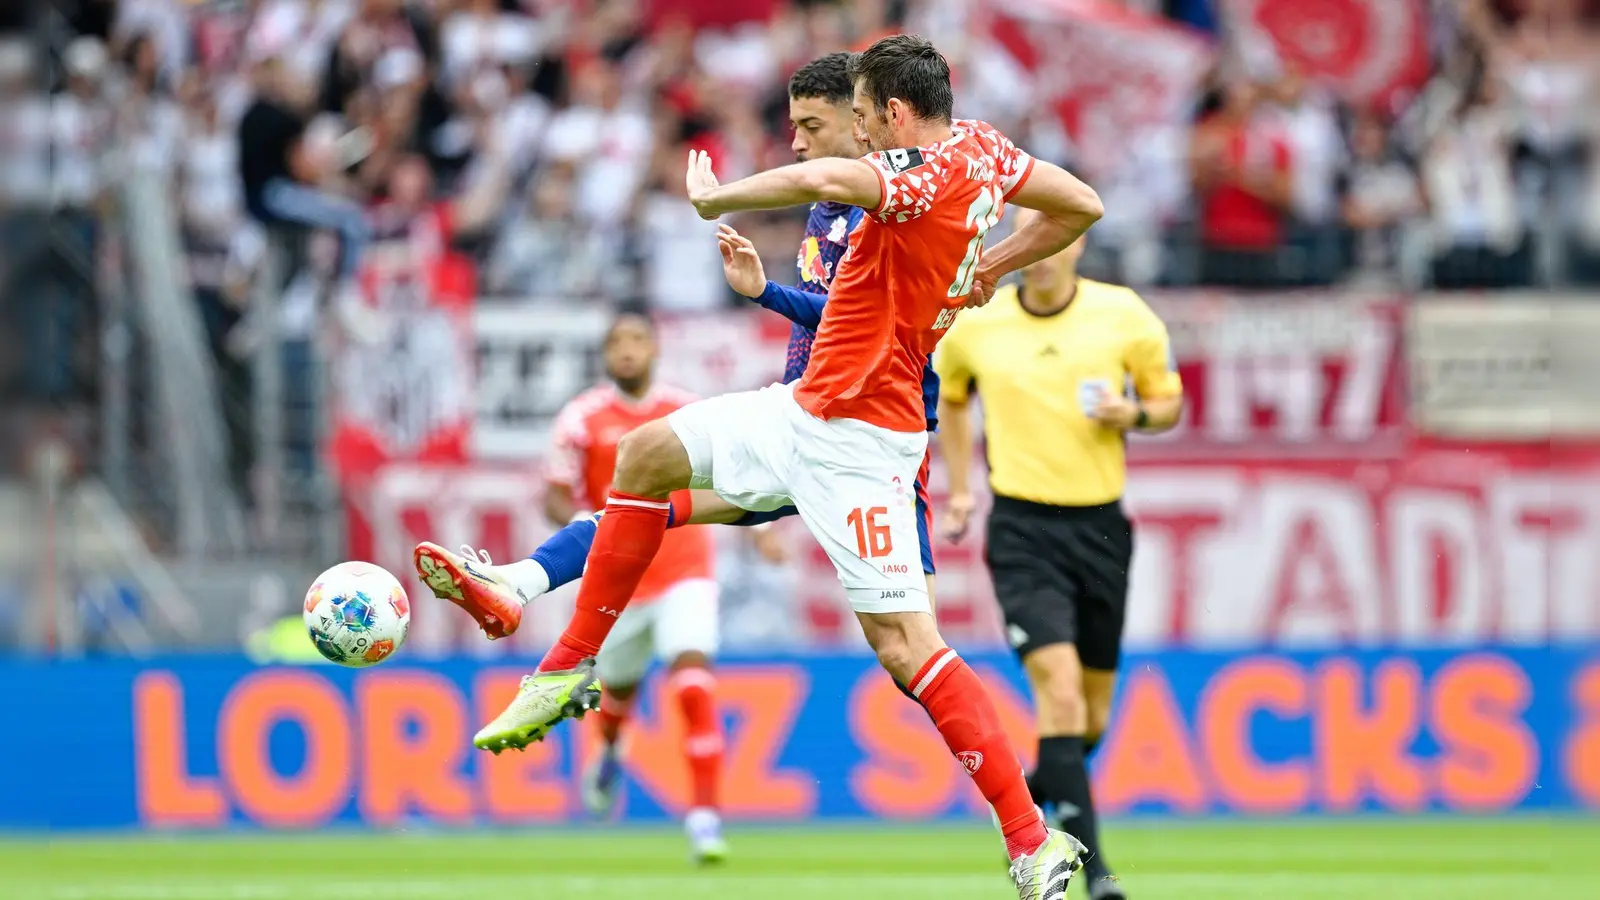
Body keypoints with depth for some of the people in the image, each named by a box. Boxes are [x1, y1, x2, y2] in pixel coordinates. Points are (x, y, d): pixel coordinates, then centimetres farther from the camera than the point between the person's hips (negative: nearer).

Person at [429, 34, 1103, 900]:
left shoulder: (926, 174, -23)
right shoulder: (981, 148, 4)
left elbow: (822, 178, -41)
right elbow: (1082, 206, 17)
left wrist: (717, 194, -24)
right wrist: (991, 266, 23)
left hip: (854, 437, -11)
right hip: (807, 408, 11)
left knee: (902, 640, -12)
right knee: (645, 455, 18)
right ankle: (570, 670, 26)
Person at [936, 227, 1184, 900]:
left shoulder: (1123, 315, -2)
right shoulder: (973, 325, -1)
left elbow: (1170, 400, 9)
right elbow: (950, 398, 20)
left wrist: (1135, 414, -13)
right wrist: (960, 490, 15)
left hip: (1101, 526, 2)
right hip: (1022, 528, -2)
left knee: (1091, 712, 10)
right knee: (1059, 686, -20)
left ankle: (1033, 797, 42)